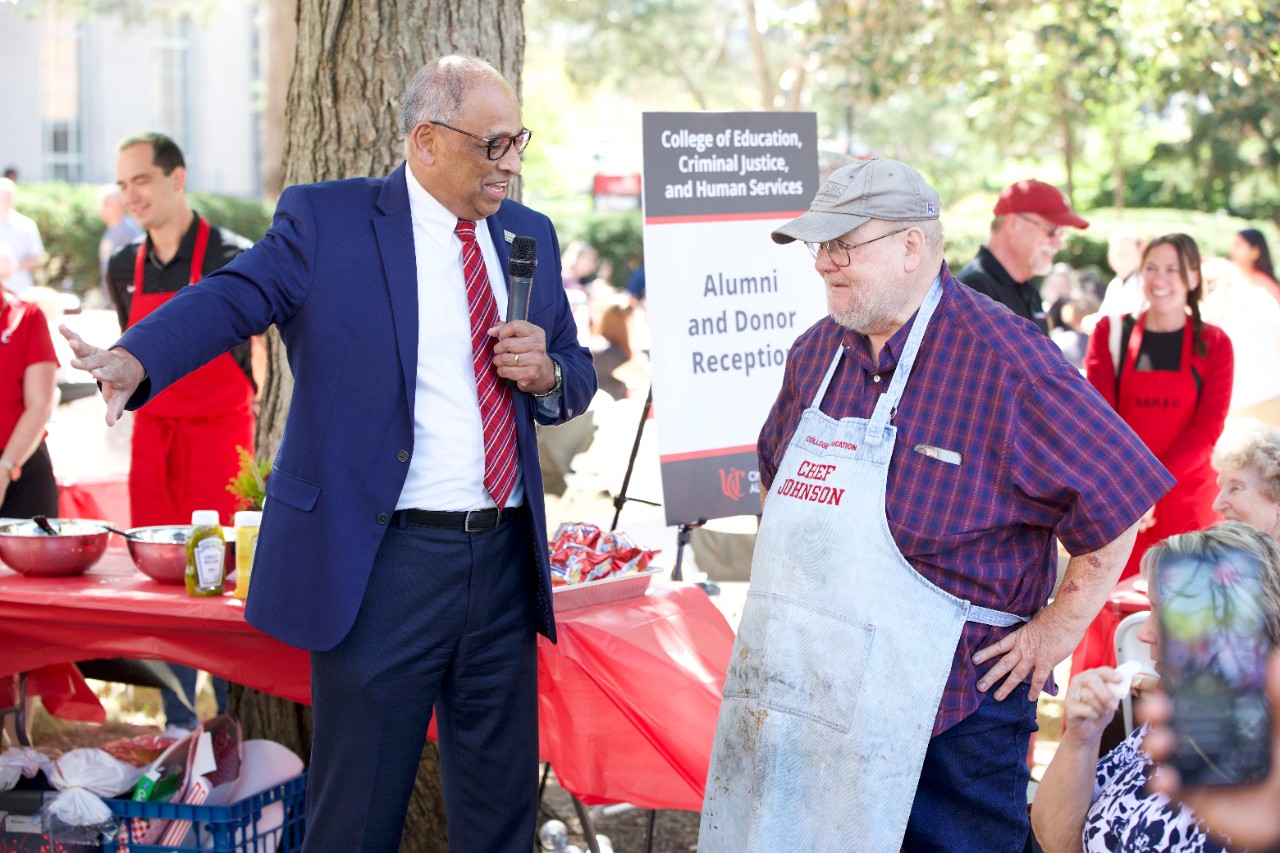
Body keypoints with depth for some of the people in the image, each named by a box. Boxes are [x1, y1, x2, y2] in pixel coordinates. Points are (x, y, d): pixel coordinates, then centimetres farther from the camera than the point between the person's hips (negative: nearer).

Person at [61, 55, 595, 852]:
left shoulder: (531, 234, 11)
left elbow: (578, 375, 19)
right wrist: (133, 360, -37)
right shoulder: (326, 220, -4)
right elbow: (233, 297, -18)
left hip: (507, 561, 5)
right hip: (383, 563, -4)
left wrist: (546, 374, -6)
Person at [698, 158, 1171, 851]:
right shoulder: (816, 351, 9)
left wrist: (1061, 625, -8)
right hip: (807, 690, 7)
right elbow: (777, 476, 28)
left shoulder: (1003, 359, -14)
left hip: (952, 709, -7)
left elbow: (1116, 492, -12)